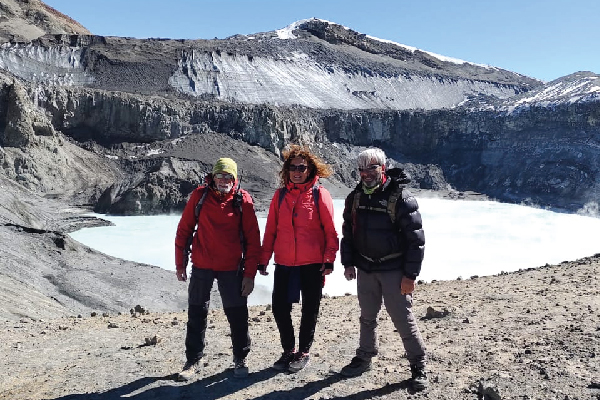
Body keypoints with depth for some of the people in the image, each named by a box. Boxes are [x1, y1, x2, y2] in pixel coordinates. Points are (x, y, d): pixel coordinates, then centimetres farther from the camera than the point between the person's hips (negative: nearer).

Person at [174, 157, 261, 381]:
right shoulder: (200, 195, -2)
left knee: (237, 315, 5)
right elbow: (184, 230, 4)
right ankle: (193, 361, 25)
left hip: (231, 269, -1)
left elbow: (253, 239, -3)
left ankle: (240, 359, 24)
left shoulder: (243, 200, -5)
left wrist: (249, 273, -6)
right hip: (201, 266, 1)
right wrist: (180, 264, 4)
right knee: (196, 314, 9)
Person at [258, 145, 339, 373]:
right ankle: (289, 350, 28)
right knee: (279, 308, 6)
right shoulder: (280, 195, 6)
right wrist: (263, 259, 6)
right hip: (284, 264, 3)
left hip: (313, 264, -3)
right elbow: (270, 230, 8)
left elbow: (330, 231, -4)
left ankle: (303, 353, 28)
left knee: (310, 310, 9)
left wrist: (329, 259, -10)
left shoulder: (320, 194, -4)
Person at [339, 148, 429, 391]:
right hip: (365, 268, 5)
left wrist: (410, 275, -15)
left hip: (394, 270, -5)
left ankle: (418, 366, 18)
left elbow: (415, 239, -14)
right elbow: (348, 232, 12)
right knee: (367, 317, 18)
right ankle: (364, 358, 35)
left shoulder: (400, 197, -14)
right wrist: (348, 263, 6)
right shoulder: (355, 197, 3)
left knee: (403, 320, 1)